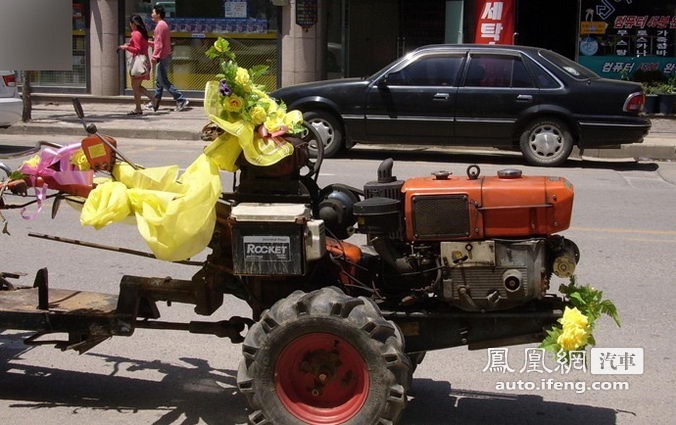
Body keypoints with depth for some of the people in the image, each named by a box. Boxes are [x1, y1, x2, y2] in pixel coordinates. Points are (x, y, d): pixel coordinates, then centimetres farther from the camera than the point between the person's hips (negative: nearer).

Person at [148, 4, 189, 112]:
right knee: (159, 80, 13)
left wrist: (154, 57, -21)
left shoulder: (160, 25, -15)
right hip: (165, 56, 10)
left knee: (163, 81, -9)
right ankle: (155, 104, 18)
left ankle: (181, 100, -12)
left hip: (162, 57, -10)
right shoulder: (163, 24, 17)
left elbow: (159, 44, -20)